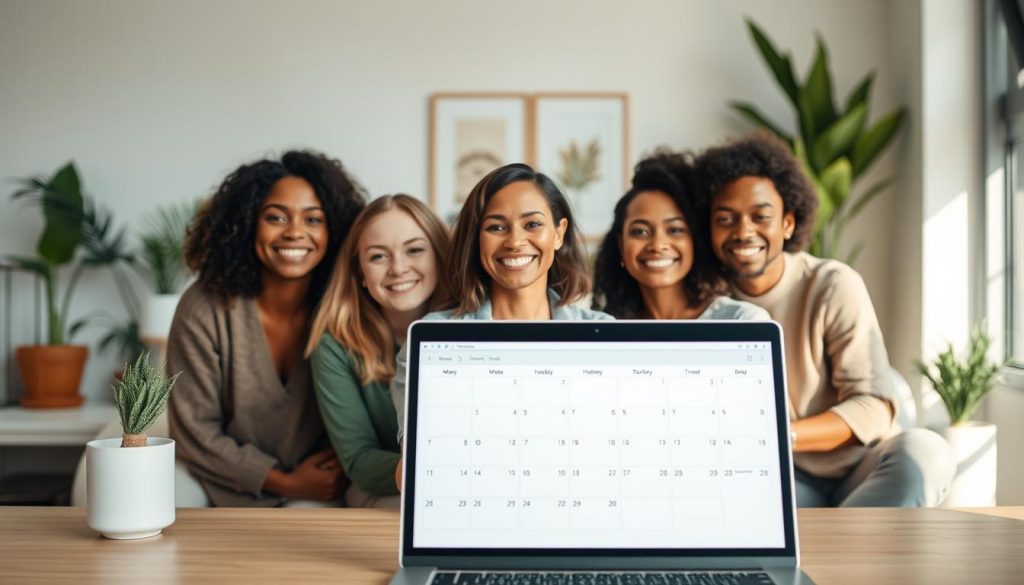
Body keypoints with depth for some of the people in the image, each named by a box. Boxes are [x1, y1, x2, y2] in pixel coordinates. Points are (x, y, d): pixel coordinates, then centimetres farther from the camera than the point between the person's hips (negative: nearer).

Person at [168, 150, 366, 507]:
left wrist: (333, 477, -17)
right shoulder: (205, 308, -12)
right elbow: (194, 430, -8)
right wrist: (287, 483, -12)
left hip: (315, 499, 0)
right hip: (228, 496, 0)